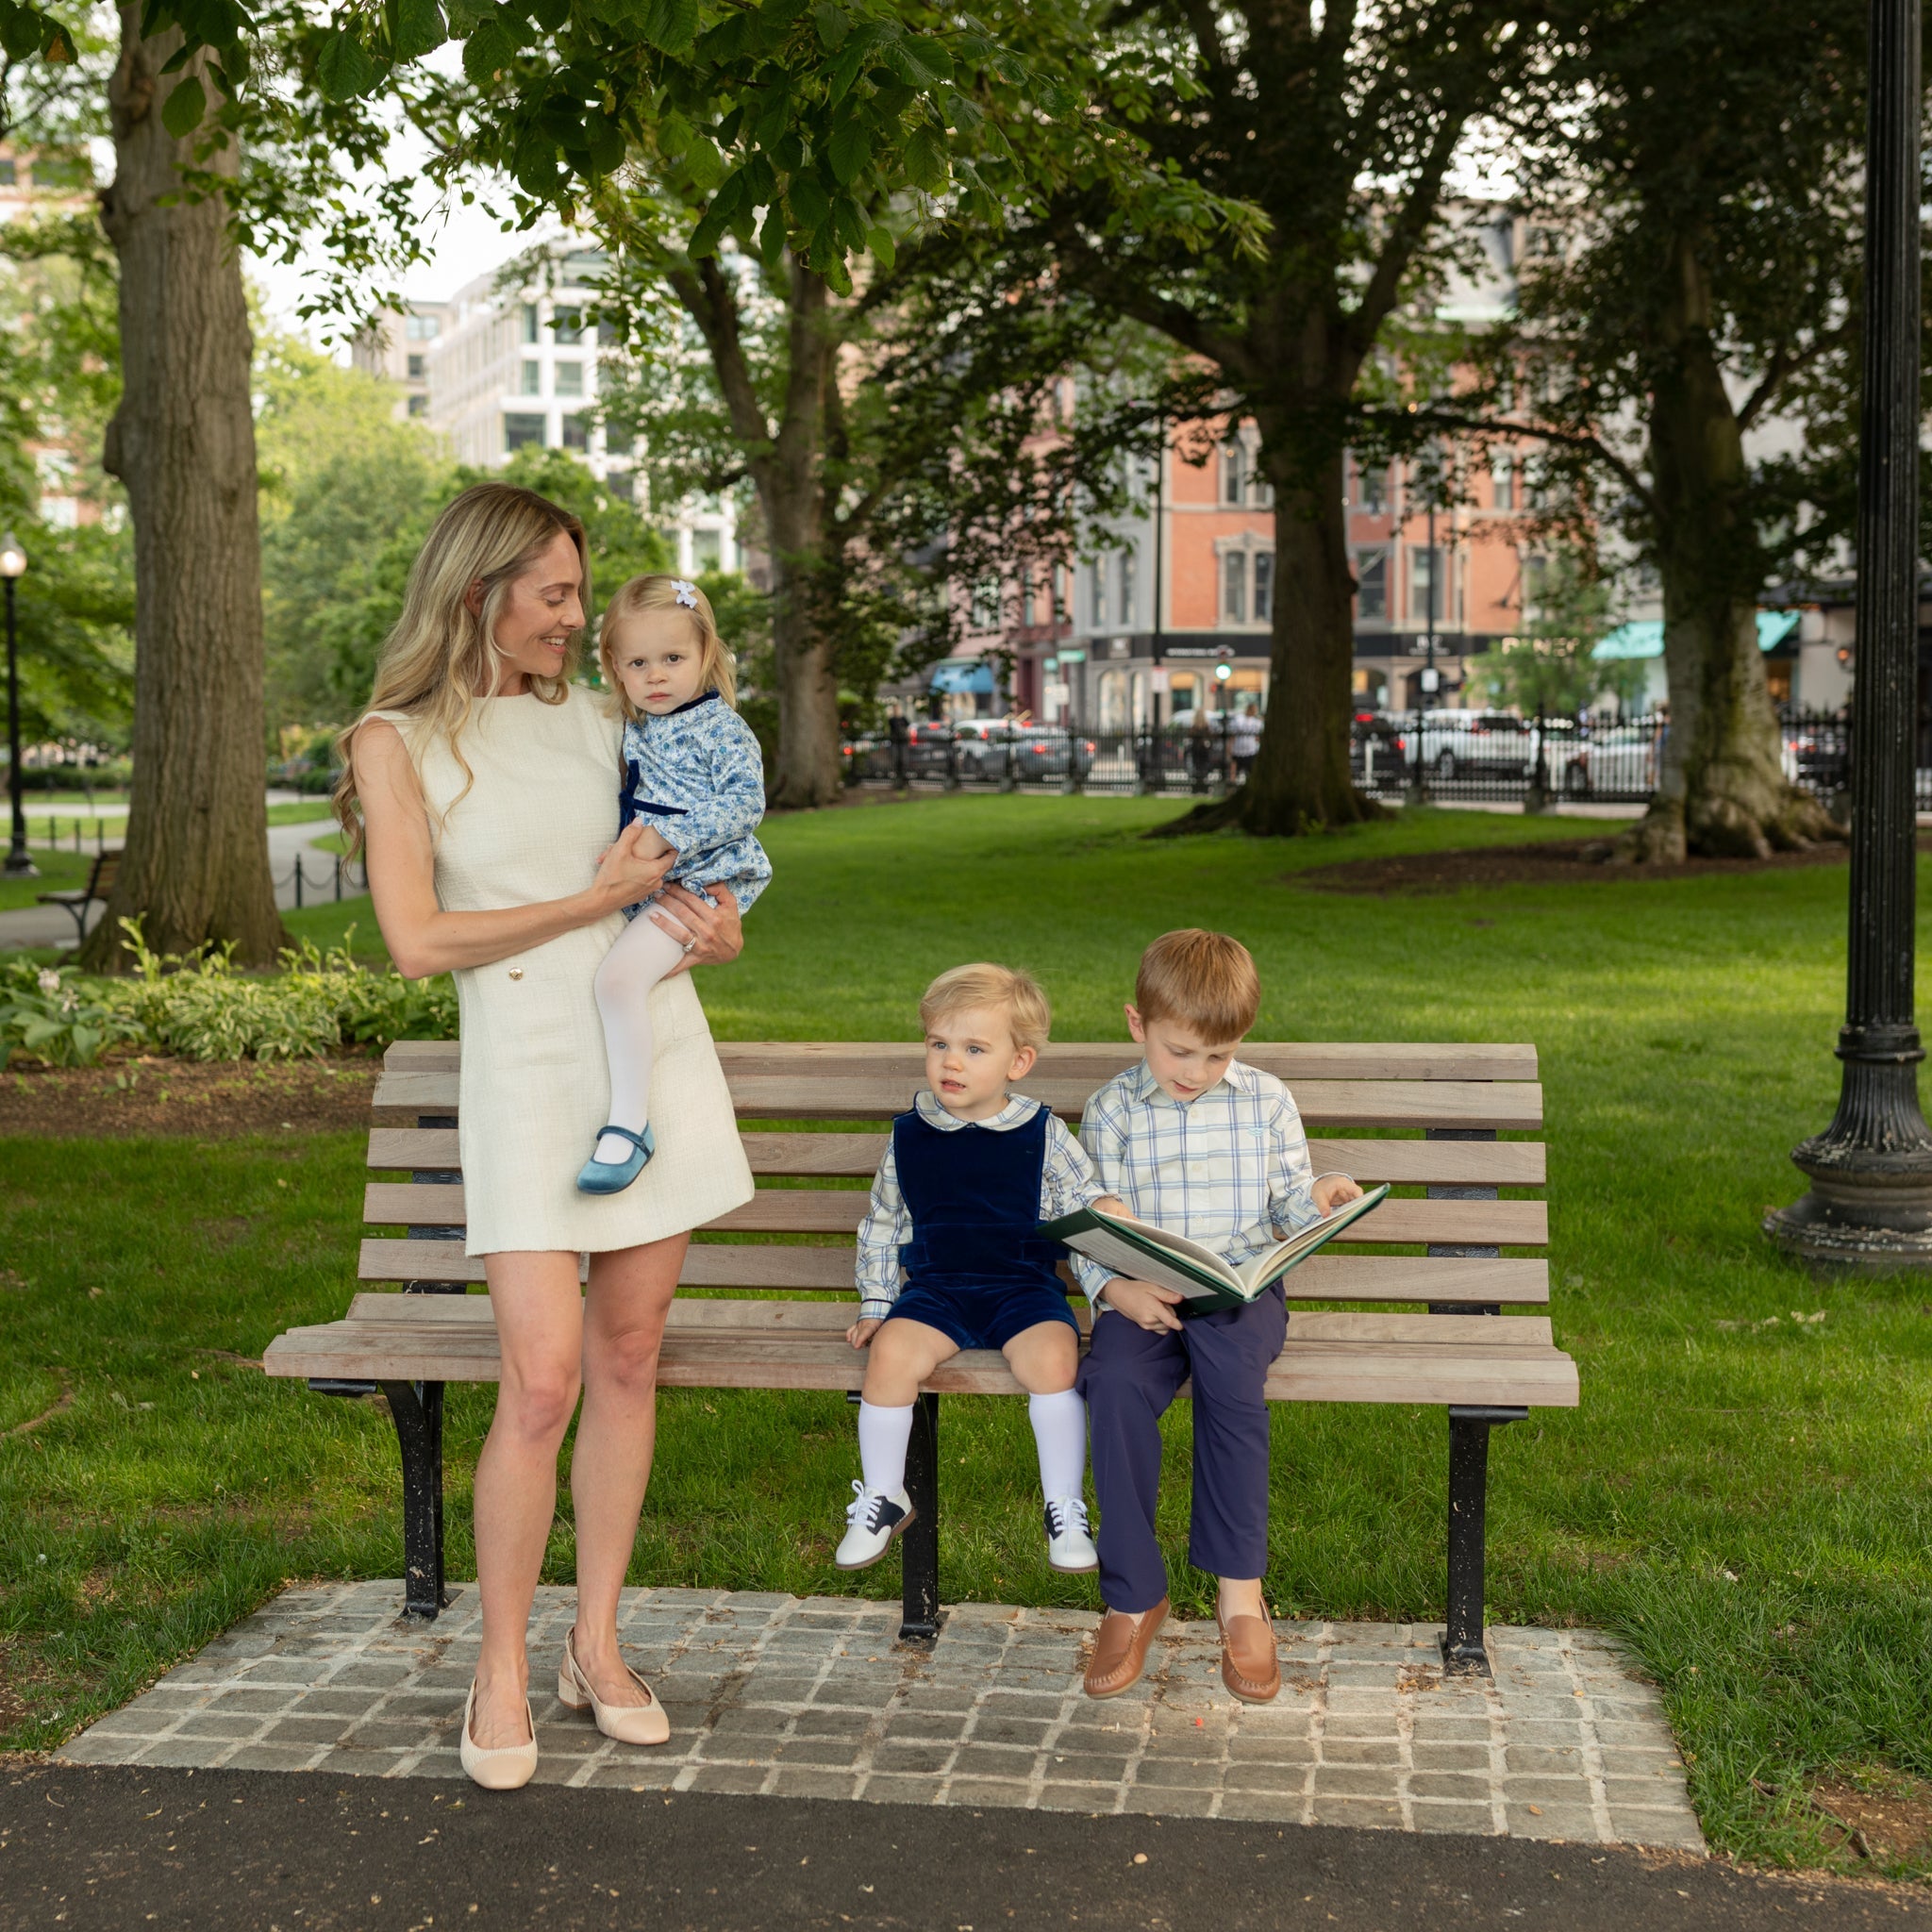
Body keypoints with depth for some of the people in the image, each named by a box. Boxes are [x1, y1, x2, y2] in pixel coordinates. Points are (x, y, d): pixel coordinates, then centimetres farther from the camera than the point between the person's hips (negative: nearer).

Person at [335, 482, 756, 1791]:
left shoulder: (593, 719, 12)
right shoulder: (397, 740, -1)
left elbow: (677, 858, 25)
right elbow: (418, 940, -10)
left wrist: (716, 927, 2)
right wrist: (598, 898, -11)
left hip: (656, 1041, 5)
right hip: (530, 1062, -4)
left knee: (628, 1359, 6)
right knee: (543, 1378, -11)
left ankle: (598, 1645, 19)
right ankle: (503, 1669, 7)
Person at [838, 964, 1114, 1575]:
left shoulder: (1043, 1135, 2)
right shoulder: (909, 1137, 7)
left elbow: (1086, 1203, 7)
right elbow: (881, 1224, 18)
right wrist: (874, 1304, 12)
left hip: (1025, 1288, -1)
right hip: (935, 1289, 1)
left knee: (1052, 1357, -31)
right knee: (892, 1350, -28)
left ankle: (1066, 1508, -12)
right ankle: (882, 1499, -7)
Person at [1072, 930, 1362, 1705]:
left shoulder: (1265, 1099, 11)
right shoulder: (1110, 1111, 7)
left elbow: (1287, 1206, 14)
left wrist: (1318, 1199, -10)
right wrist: (1118, 1289, -15)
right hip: (1144, 1296, 0)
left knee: (1231, 1372, -35)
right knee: (1114, 1384, -32)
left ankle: (1240, 1594, -23)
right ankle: (1133, 1598, -18)